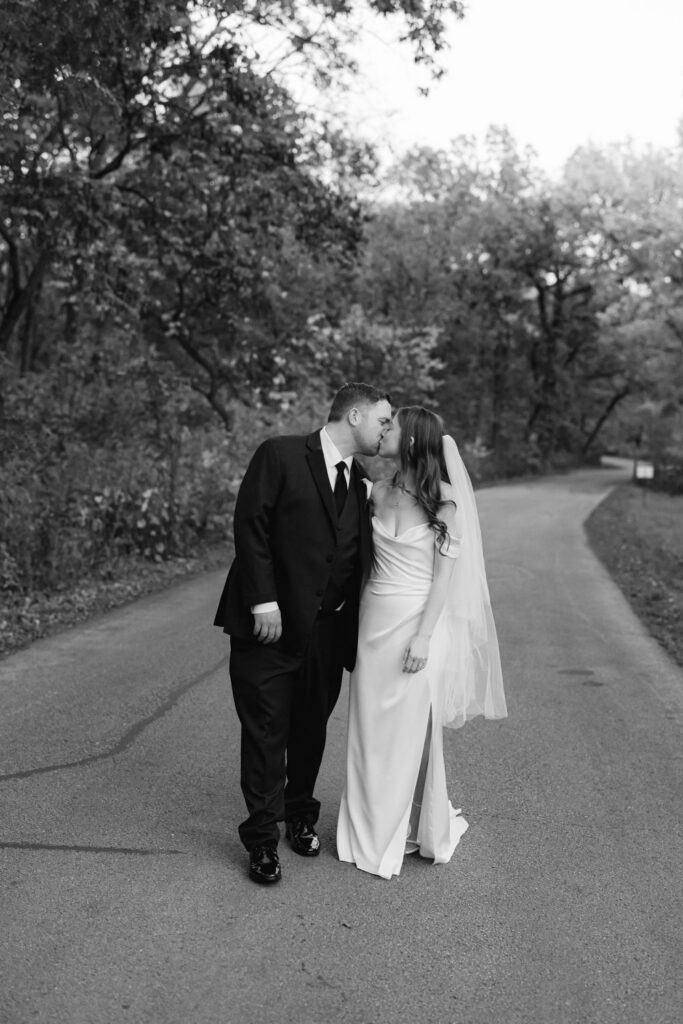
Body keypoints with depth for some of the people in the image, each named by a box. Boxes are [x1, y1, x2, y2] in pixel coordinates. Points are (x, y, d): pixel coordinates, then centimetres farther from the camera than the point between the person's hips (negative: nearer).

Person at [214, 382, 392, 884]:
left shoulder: (360, 481, 11)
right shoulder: (280, 455, -7)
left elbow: (356, 557, 12)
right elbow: (251, 527, -12)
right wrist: (263, 600, -18)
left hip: (326, 631, 6)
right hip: (271, 624, -6)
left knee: (311, 729, 15)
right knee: (266, 732, 1)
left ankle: (301, 817, 35)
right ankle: (263, 841, 14)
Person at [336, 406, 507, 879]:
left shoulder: (443, 501, -9)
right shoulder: (379, 493, 4)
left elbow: (444, 575, -10)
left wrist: (423, 637, -14)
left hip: (418, 622, -5)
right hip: (375, 621, 5)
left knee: (411, 731, 5)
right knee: (371, 730, 10)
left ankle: (417, 830, 25)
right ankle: (371, 831, 26)